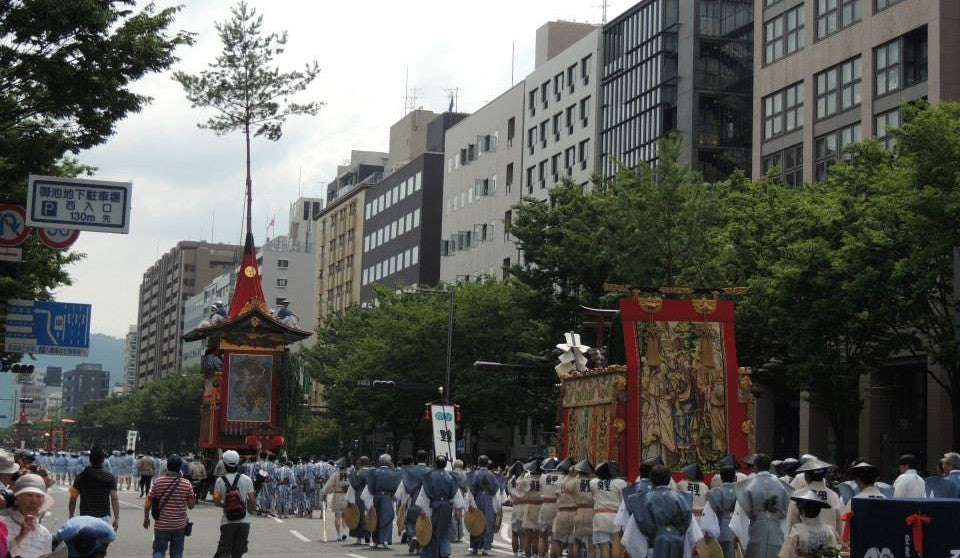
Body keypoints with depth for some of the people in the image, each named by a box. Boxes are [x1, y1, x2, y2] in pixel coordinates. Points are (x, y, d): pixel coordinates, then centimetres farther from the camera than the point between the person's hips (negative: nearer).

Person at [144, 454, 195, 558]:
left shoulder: (159, 482, -6)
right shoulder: (186, 484, -5)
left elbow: (148, 503, -2)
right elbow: (191, 505, 0)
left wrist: (146, 518, 12)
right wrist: (194, 497, 22)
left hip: (162, 525, -1)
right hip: (179, 525, 1)